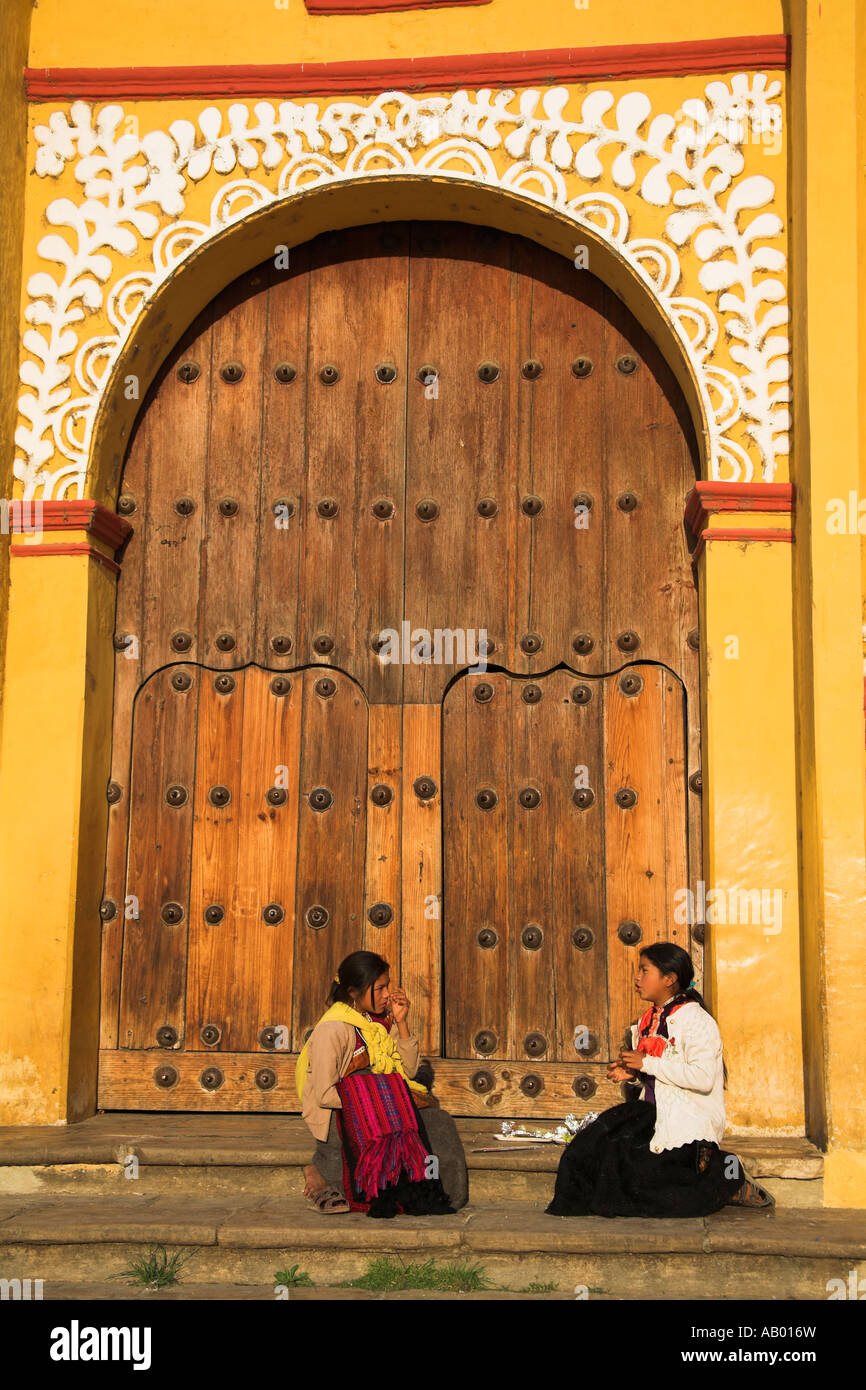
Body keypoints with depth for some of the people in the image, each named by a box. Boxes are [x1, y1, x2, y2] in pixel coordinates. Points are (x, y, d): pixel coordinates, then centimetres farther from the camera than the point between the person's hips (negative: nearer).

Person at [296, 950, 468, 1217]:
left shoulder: (382, 1018, 9)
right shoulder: (331, 1030, -14)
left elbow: (409, 1071, 7)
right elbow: (325, 1095, -18)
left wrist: (401, 1024, -3)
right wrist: (375, 1099, -19)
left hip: (381, 1104, 7)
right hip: (334, 1114, -7)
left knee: (437, 1122, -19)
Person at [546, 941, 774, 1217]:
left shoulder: (696, 1020, -12)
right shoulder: (651, 1019, 14)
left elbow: (703, 1078, -23)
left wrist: (647, 1063, -20)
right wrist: (633, 1073, 3)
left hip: (690, 1121, -8)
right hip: (655, 1111, 8)